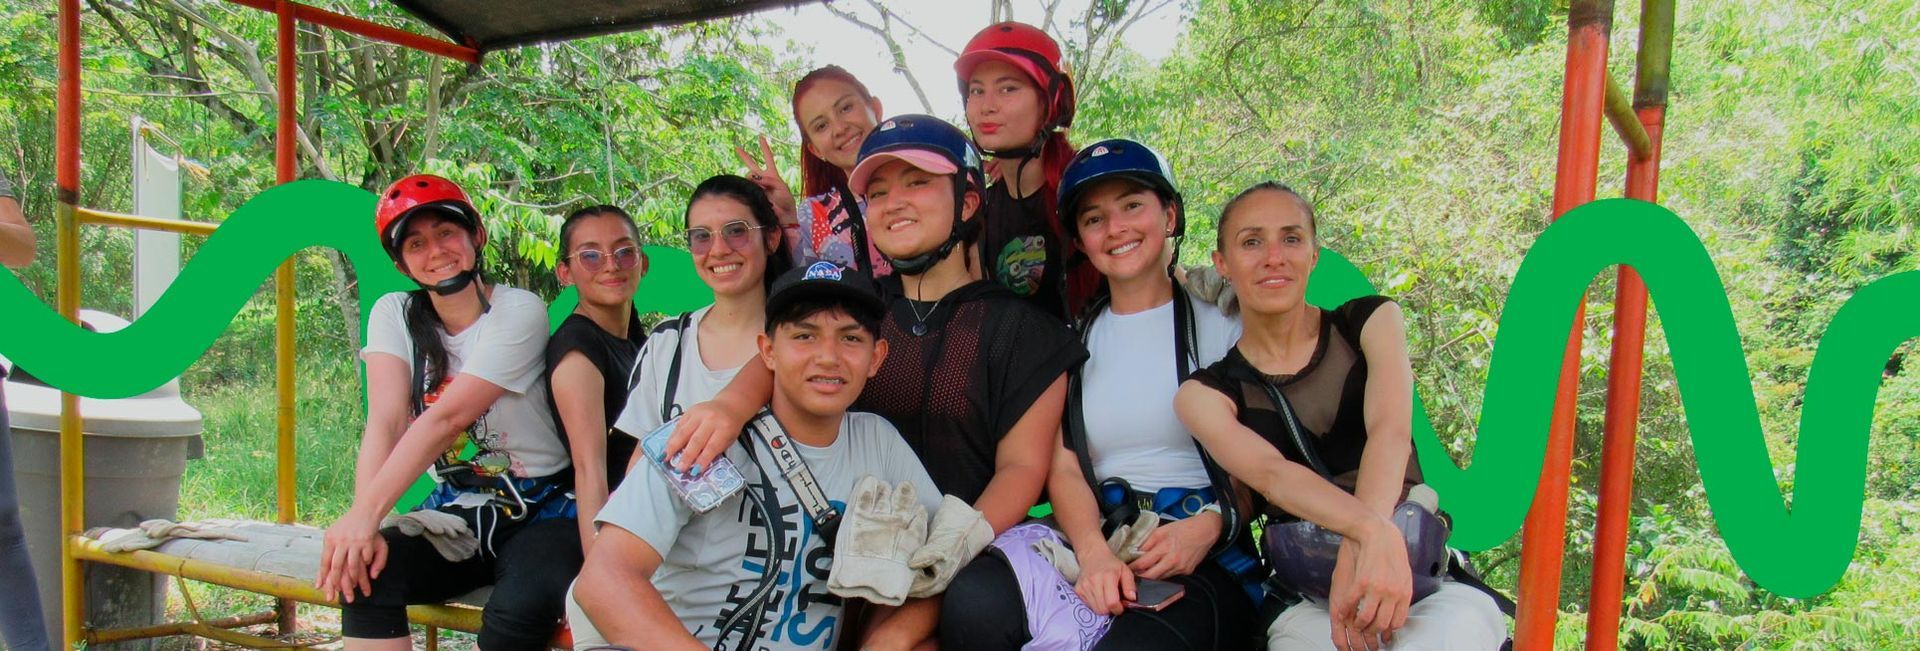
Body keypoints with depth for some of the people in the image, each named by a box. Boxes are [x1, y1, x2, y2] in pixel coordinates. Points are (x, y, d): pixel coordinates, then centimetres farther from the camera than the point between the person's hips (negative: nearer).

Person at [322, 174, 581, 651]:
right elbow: (385, 423, -10)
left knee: (521, 609, -32)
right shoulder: (393, 315, 4)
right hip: (454, 512, 4)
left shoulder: (519, 312, -11)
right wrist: (362, 524, -25)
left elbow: (447, 418, -20)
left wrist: (365, 513, -27)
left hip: (539, 513, -4)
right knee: (364, 573, -25)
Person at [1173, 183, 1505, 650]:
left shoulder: (1371, 322, 9)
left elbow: (1390, 432, -11)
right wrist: (1372, 530, -37)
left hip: (1421, 567, 1)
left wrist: (1358, 549, -31)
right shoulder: (1206, 394, 5)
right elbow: (1271, 474, -15)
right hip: (1305, 598, 0)